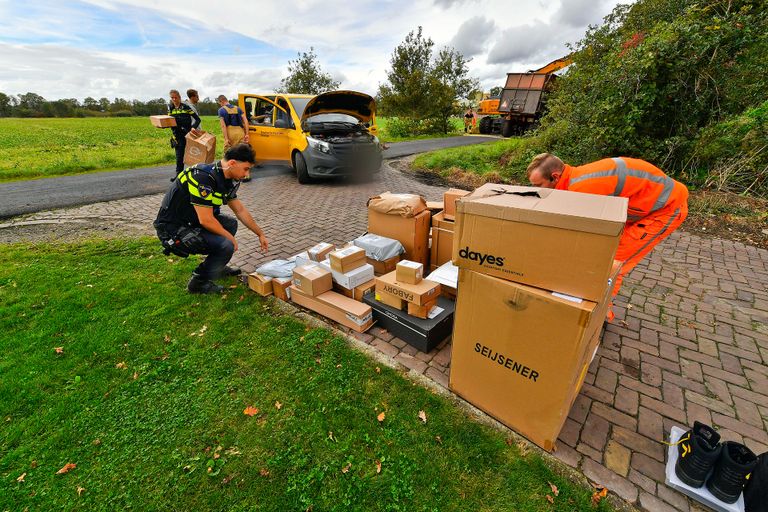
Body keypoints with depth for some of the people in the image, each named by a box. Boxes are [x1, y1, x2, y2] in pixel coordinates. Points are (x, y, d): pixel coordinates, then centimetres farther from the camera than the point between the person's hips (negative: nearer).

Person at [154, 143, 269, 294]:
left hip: (191, 221, 9)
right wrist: (230, 237, -12)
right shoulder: (204, 178, -26)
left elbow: (240, 211, 12)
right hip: (173, 230, -9)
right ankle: (198, 281, 0)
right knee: (226, 246, -22)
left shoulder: (226, 179, 2)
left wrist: (261, 234, 15)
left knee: (231, 223, 13)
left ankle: (217, 266, 22)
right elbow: (206, 220, -27)